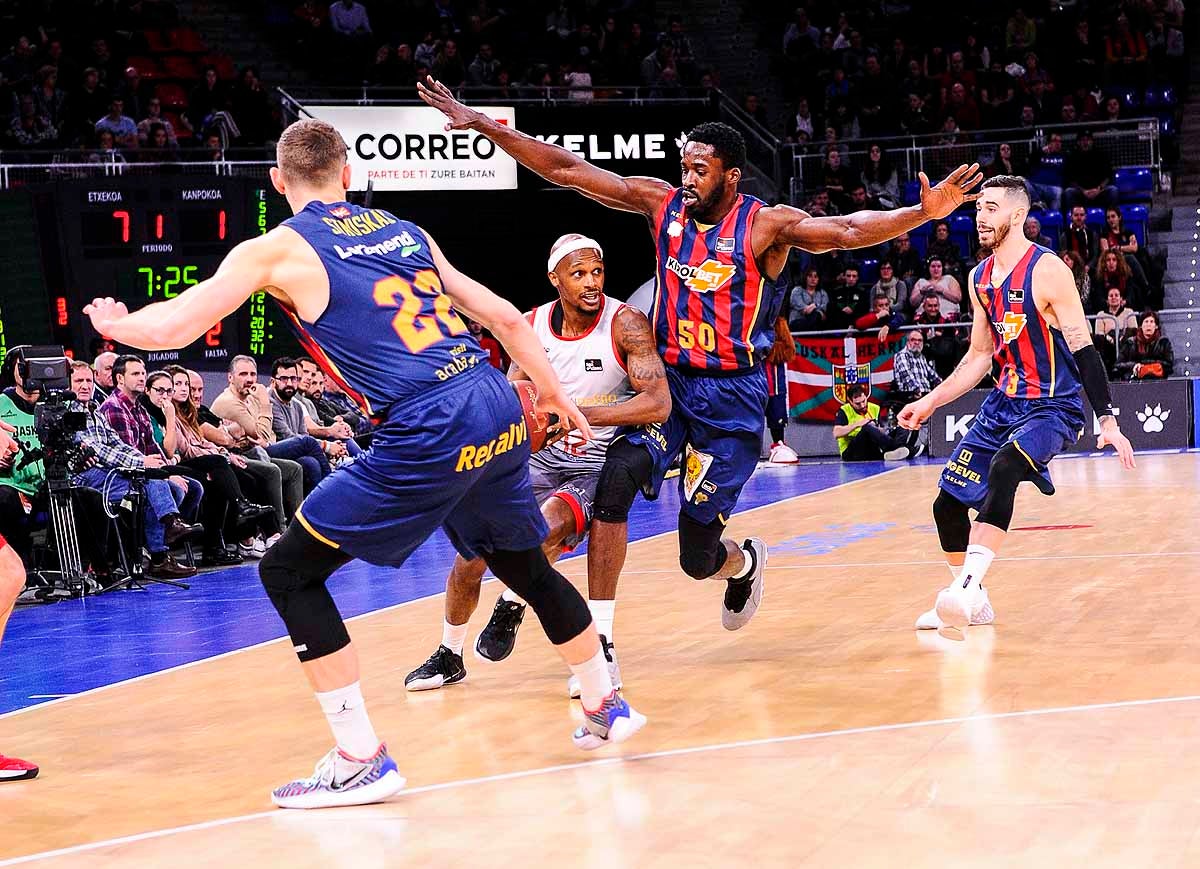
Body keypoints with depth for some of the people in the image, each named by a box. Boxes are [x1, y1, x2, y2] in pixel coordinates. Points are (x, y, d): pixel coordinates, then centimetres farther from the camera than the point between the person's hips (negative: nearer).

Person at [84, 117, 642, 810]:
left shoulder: (276, 251, 3)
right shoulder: (404, 231, 19)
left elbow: (173, 328, 1)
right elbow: (505, 318, 20)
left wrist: (113, 324, 22)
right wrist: (553, 392, 32)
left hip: (427, 438, -7)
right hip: (501, 414, 7)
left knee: (289, 571, 6)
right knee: (527, 567, 30)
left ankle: (362, 762, 3)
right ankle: (608, 710, 44)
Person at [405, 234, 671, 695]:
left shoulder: (626, 324, -17)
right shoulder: (531, 325, -3)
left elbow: (658, 404, -27)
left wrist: (580, 413, -34)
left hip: (597, 463, -4)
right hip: (542, 455, 4)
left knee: (546, 527, -33)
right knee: (471, 554, -4)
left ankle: (512, 605, -3)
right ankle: (449, 656, 19)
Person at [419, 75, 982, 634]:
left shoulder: (765, 225, -10)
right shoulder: (662, 204, 0)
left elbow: (845, 231, -24)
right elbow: (568, 170, -2)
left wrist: (923, 212, -40)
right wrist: (482, 125, -7)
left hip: (731, 397, -3)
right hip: (666, 380, 3)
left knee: (698, 557, 2)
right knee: (615, 482, -26)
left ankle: (746, 563, 43)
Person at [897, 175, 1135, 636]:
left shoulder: (1047, 270, -14)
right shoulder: (980, 278, 8)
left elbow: (1083, 348, -15)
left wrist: (1108, 421, -19)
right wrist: (931, 402, 12)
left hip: (1054, 406, -8)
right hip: (1004, 402, 8)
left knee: (1003, 467, -36)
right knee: (948, 502, 3)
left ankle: (967, 585, -42)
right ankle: (970, 602, 21)